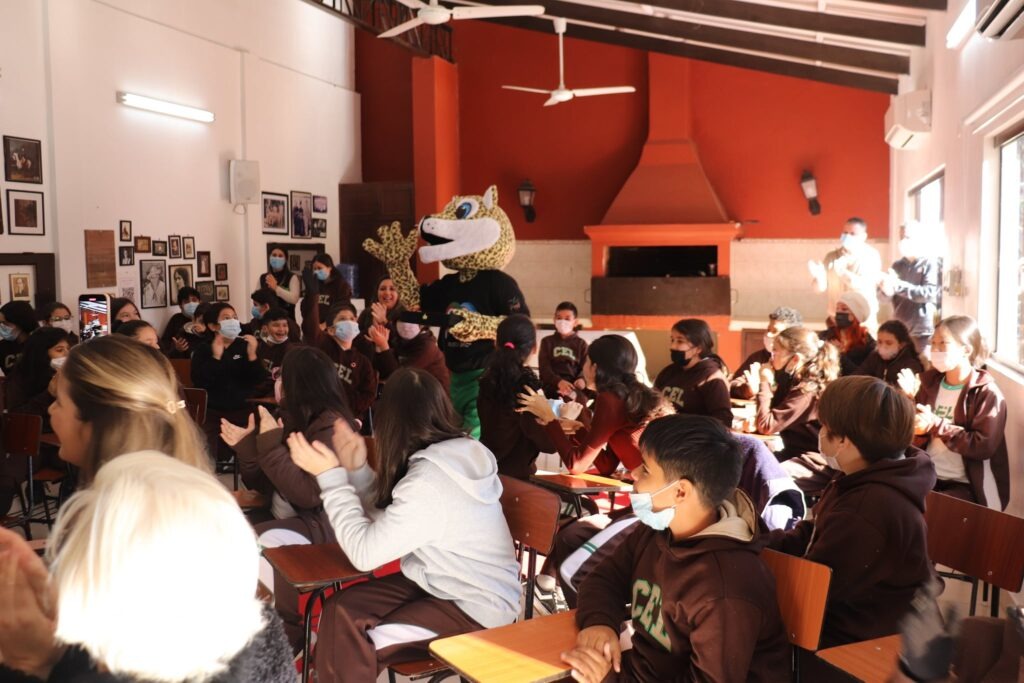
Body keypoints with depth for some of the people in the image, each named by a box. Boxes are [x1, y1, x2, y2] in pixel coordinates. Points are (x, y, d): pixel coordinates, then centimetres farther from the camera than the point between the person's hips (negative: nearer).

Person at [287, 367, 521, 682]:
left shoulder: (427, 484, -29)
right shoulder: (459, 453, -3)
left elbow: (364, 553, -23)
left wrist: (330, 476, -20)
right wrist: (355, 468, -3)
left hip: (476, 609, -8)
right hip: (452, 583, 8)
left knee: (354, 643, -12)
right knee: (341, 609, -2)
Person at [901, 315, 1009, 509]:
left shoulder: (987, 393, -7)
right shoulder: (930, 382, 8)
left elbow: (984, 446, -17)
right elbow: (917, 440, 7)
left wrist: (936, 425, -21)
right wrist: (911, 400, -10)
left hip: (967, 485, -5)